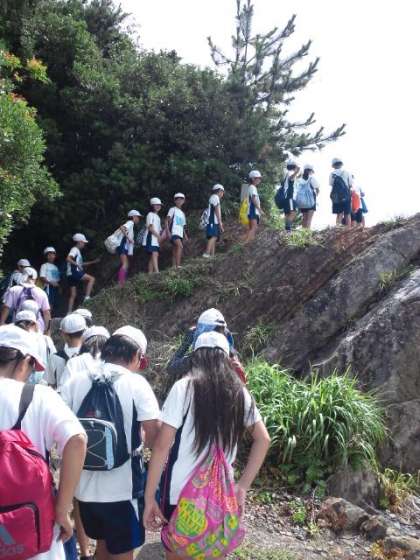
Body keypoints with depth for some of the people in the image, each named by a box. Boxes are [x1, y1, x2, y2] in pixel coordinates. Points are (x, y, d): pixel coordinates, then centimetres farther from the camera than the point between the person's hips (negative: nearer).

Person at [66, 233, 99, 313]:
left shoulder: (78, 251, 24)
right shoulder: (75, 249, -6)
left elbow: (81, 264, 32)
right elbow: (68, 259, -22)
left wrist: (93, 262, 29)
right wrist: (77, 265, -27)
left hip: (71, 276, 10)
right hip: (74, 272, -10)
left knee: (73, 295, 9)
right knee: (91, 279, -12)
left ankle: (69, 312, 8)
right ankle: (87, 297, -18)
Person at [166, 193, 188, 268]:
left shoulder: (182, 213, 25)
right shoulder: (173, 209, 5)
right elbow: (167, 221, -3)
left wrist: (185, 235, 11)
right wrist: (168, 231, -15)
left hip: (180, 234, 8)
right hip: (174, 233, -8)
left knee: (175, 253, 4)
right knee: (180, 246, -28)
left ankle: (174, 267, 3)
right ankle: (177, 266, -34)